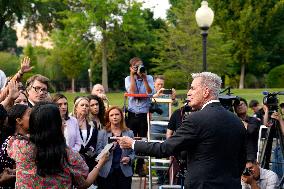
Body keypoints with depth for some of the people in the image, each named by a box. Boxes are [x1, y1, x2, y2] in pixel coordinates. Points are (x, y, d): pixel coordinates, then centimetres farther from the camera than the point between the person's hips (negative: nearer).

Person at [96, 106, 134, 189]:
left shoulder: (129, 133, 7)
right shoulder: (102, 133, 3)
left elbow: (133, 151, 7)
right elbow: (98, 151, -4)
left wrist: (129, 158, -13)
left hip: (124, 171, 1)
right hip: (107, 171, -1)